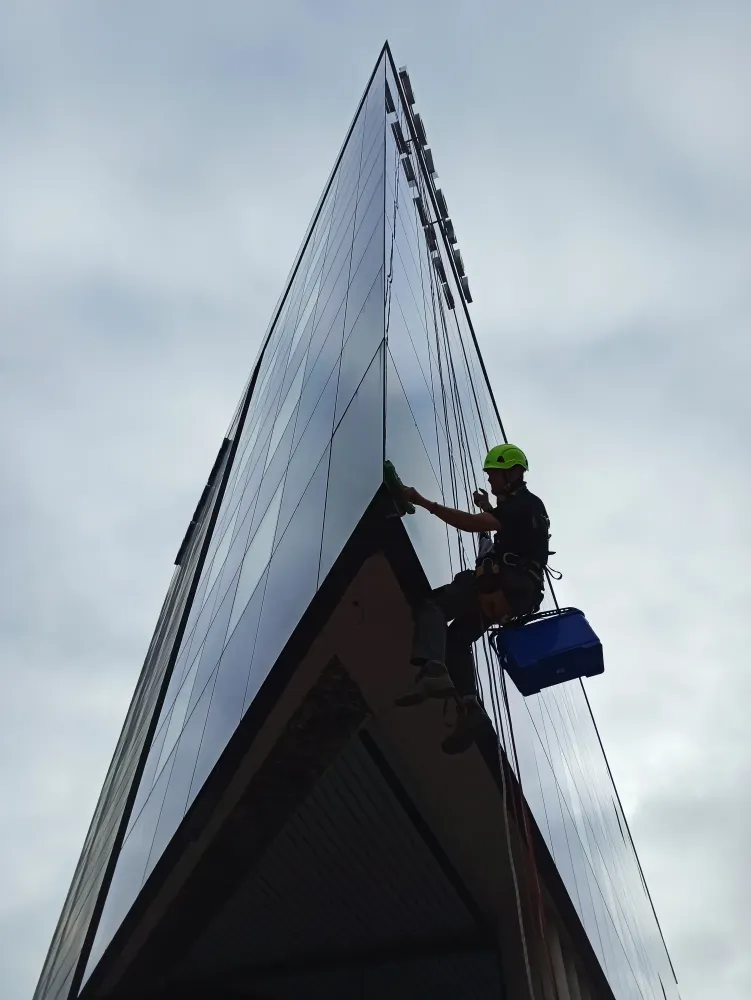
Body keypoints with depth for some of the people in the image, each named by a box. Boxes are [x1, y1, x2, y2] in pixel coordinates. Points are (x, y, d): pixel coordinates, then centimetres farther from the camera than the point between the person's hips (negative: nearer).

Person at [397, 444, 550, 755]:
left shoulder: (523, 503, -6)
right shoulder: (527, 506, 27)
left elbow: (474, 524, -22)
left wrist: (423, 502, -25)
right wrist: (489, 509, 32)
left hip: (505, 583, -11)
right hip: (516, 592, 11)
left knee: (432, 606, -17)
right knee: (458, 636, 10)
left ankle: (433, 671, -40)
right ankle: (469, 706, -7)